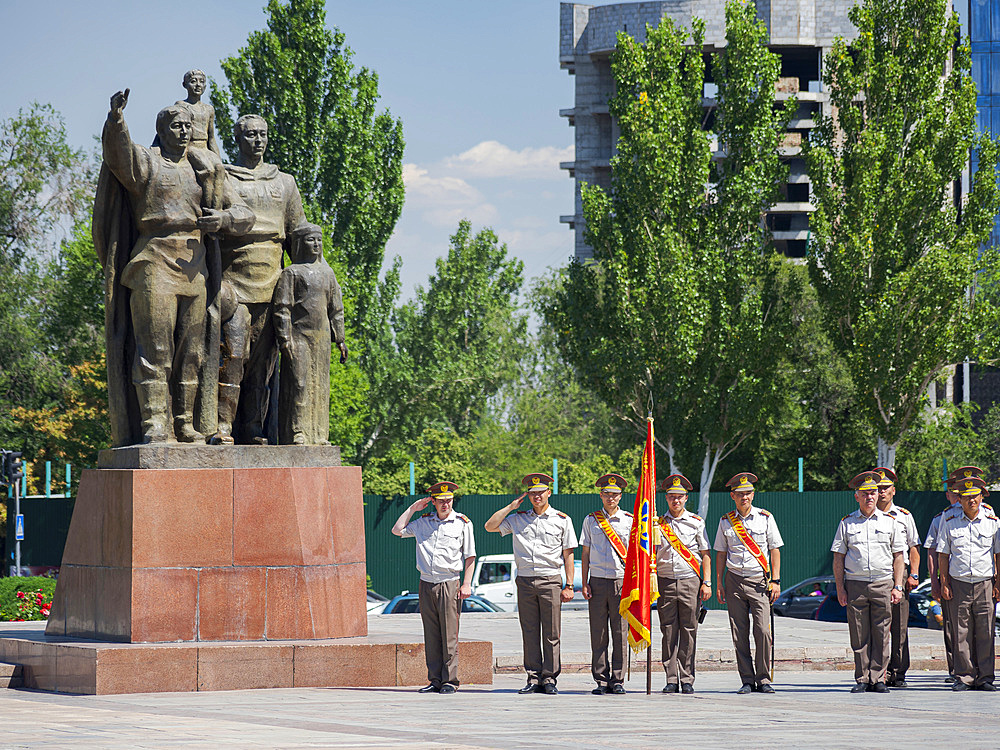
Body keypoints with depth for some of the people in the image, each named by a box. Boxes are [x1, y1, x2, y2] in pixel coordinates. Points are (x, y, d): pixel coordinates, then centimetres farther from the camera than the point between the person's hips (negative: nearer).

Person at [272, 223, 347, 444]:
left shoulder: (327, 273, 17)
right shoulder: (291, 273, 0)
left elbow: (336, 309, 20)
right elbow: (282, 308, -6)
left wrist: (340, 339, 14)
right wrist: (284, 339, -15)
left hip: (321, 337, 6)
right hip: (298, 335, -6)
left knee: (319, 384, 5)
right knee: (298, 384, -10)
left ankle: (318, 434, 9)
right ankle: (296, 433, -11)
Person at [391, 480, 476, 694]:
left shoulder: (462, 523, 2)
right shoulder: (423, 522, 12)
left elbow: (470, 556, 2)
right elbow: (397, 530, 16)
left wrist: (467, 584, -5)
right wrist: (412, 509, 12)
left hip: (449, 584, -4)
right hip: (426, 583, 4)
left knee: (449, 636, -5)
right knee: (431, 636, 5)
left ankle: (450, 680, -1)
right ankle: (435, 680, 9)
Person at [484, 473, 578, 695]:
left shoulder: (562, 520, 6)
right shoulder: (518, 519, 13)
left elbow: (568, 554, 5)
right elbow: (490, 526, 8)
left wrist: (569, 586, -1)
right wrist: (512, 506, 5)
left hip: (550, 581, -2)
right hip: (525, 582, 2)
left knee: (551, 633, -2)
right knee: (529, 633, 3)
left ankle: (549, 678, 2)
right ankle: (533, 678, 7)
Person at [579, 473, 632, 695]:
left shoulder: (629, 521, 7)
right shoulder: (591, 520, 9)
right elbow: (585, 554, 10)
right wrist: (584, 584, 3)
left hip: (622, 580, -1)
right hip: (598, 581, 1)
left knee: (620, 634, -1)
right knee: (598, 635, 0)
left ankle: (618, 681, 4)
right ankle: (601, 681, 5)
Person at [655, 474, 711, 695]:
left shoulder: (696, 523, 7)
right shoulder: (658, 524, 9)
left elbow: (705, 554, 8)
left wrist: (707, 583, 0)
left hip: (690, 580, -1)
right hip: (665, 582, 1)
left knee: (689, 632, -1)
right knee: (669, 632, 0)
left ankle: (687, 680, 3)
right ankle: (671, 679, 2)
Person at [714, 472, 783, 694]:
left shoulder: (765, 518, 4)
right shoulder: (726, 521, 8)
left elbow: (775, 550, 6)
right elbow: (721, 553, 13)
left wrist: (775, 580, -1)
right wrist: (719, 583, 7)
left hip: (760, 581, -2)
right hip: (734, 581, 2)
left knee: (762, 630, -11)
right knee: (739, 634, 0)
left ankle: (763, 679, -1)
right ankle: (747, 680, 5)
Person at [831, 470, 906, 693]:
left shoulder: (890, 522, 8)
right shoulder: (847, 523, 8)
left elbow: (898, 556, 9)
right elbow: (838, 557, 7)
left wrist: (897, 587, 2)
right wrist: (840, 588, 0)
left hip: (883, 584, 0)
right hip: (855, 585, 0)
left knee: (881, 635, -1)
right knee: (859, 636, 0)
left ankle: (878, 679, 3)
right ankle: (862, 679, 6)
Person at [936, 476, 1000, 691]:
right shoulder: (949, 521, 5)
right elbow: (943, 554, 9)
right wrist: (944, 583, 2)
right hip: (959, 583, 0)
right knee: (962, 633, 0)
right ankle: (964, 677, 6)